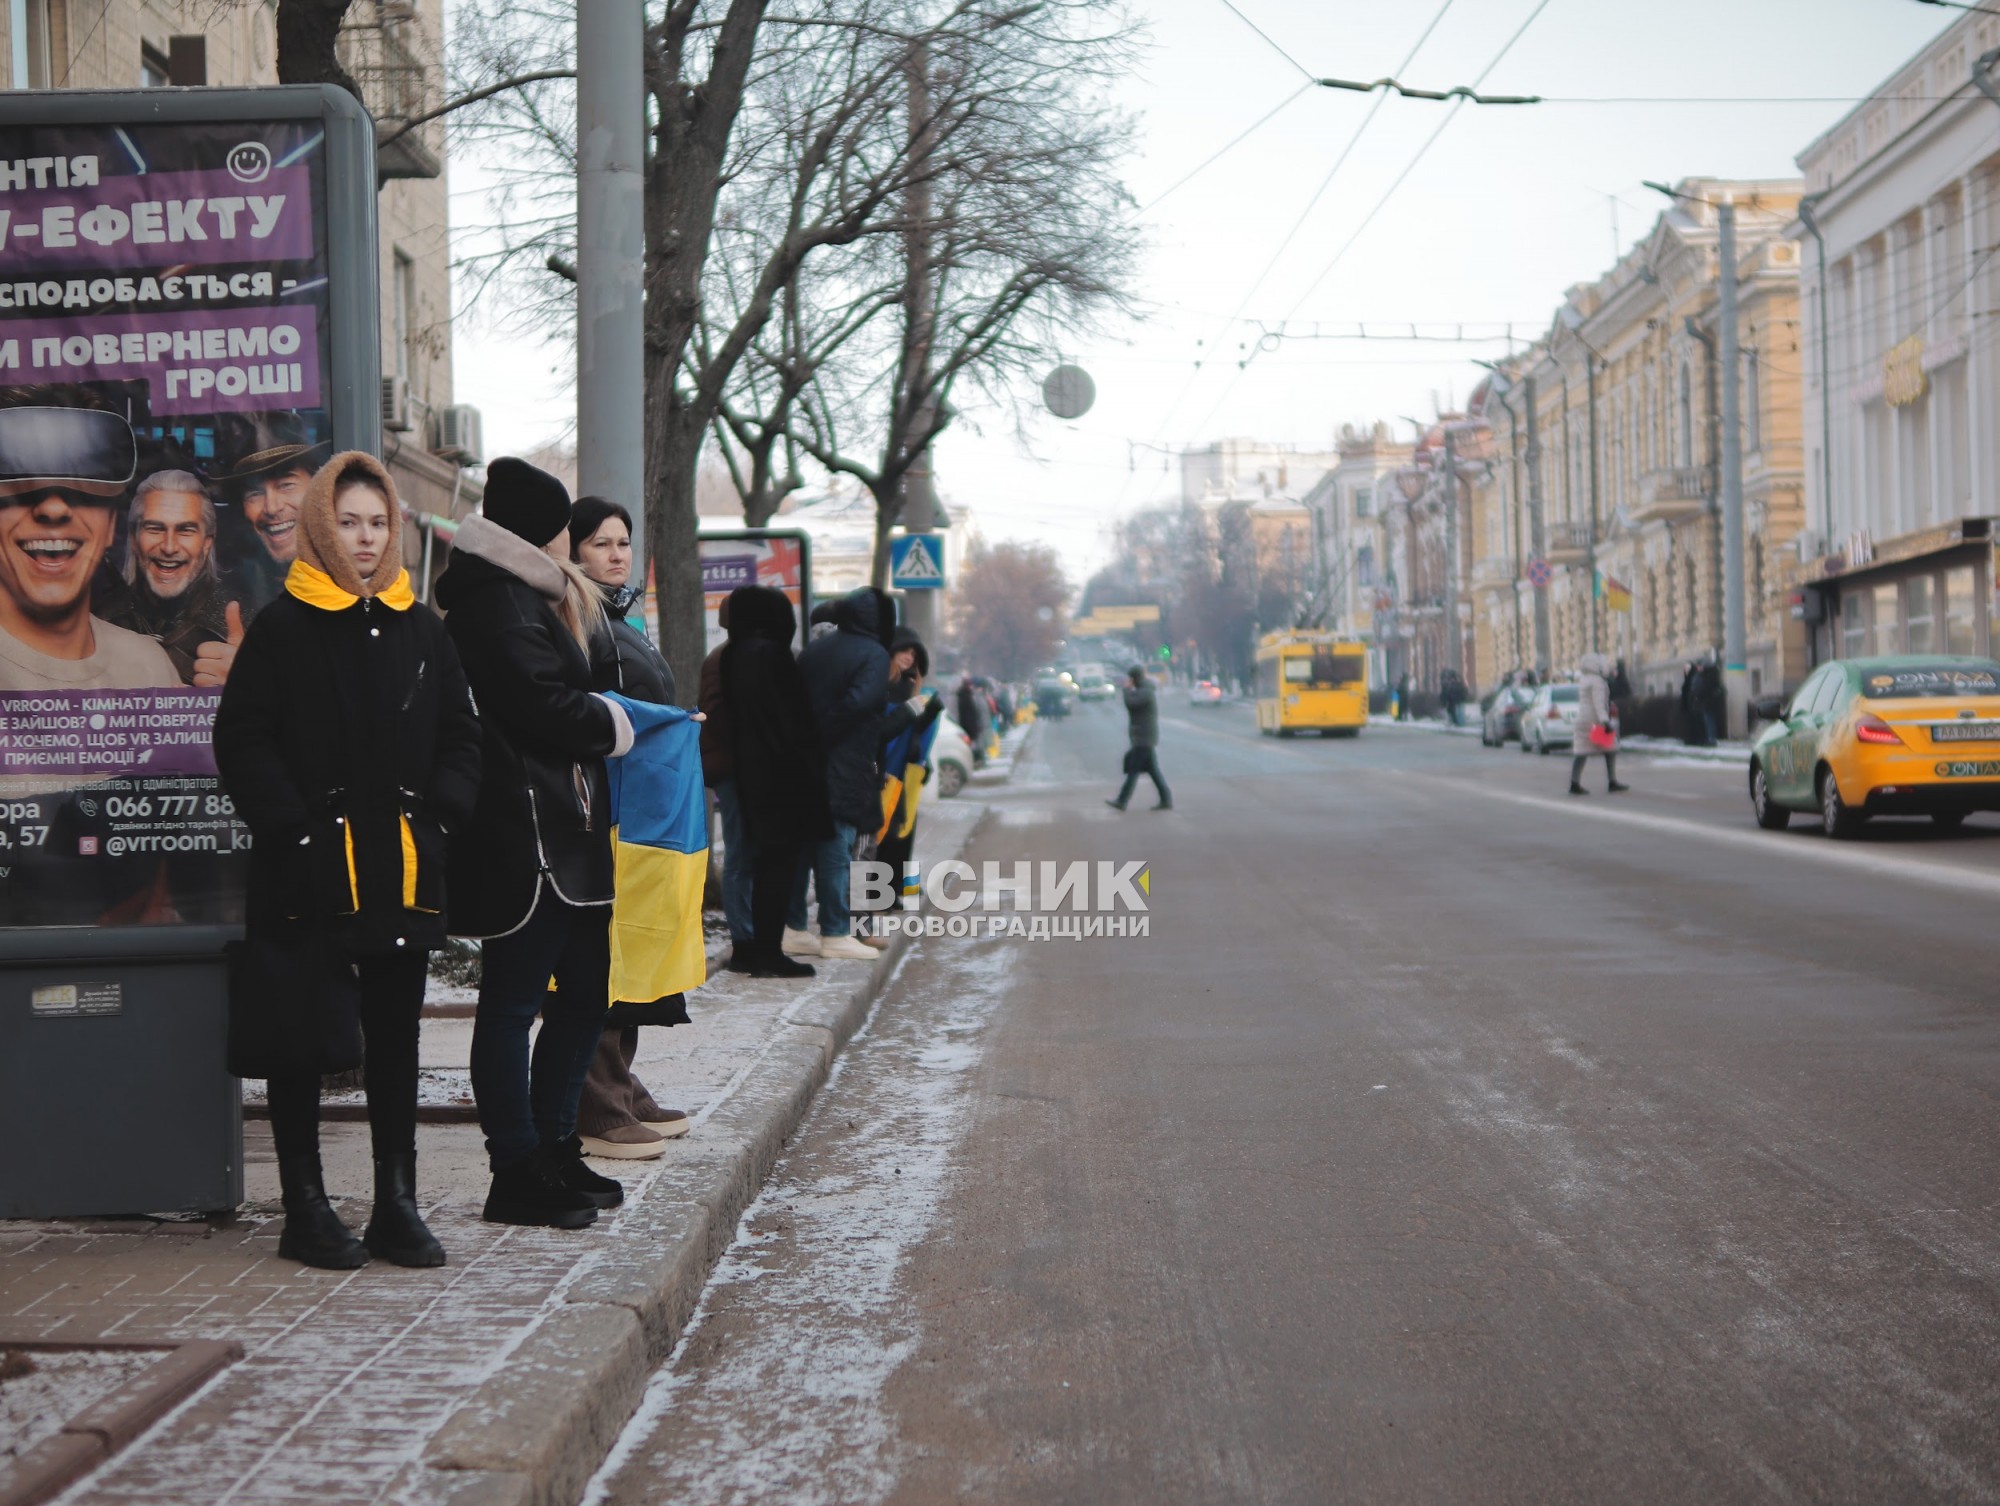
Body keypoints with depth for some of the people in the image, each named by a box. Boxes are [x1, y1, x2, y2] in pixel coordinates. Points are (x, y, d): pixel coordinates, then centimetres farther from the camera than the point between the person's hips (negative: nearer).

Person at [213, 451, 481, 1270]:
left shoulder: (420, 629, 11)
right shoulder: (282, 627, -2)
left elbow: (460, 735, 15)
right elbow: (243, 742, -5)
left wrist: (437, 814, 0)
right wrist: (295, 830, -14)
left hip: (403, 865, 4)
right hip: (311, 870, -4)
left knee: (395, 1036, 9)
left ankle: (397, 1203, 17)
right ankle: (305, 1208, 12)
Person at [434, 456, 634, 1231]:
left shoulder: (525, 596, 21)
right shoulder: (495, 602, -12)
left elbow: (580, 685, 17)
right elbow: (546, 704, -19)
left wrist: (573, 603, 7)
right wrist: (613, 724, -3)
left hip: (566, 832, 11)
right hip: (524, 828, -11)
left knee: (584, 992, 15)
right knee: (514, 1000, -4)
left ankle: (553, 1150, 24)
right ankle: (517, 1173, 1)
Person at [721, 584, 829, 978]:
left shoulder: (734, 655, 11)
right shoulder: (770, 654, -15)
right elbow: (792, 717, -17)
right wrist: (811, 765, -11)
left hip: (749, 770, 9)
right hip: (782, 772, -9)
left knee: (766, 860, 14)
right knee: (779, 860, -5)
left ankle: (761, 950, 17)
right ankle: (768, 954, -5)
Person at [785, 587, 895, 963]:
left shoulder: (813, 650, 13)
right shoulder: (874, 655, -8)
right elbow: (857, 703, -21)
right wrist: (821, 735, -12)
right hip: (844, 772, -7)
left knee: (800, 846, 12)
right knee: (835, 850, -3)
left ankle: (794, 928, 15)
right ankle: (835, 934, 1)